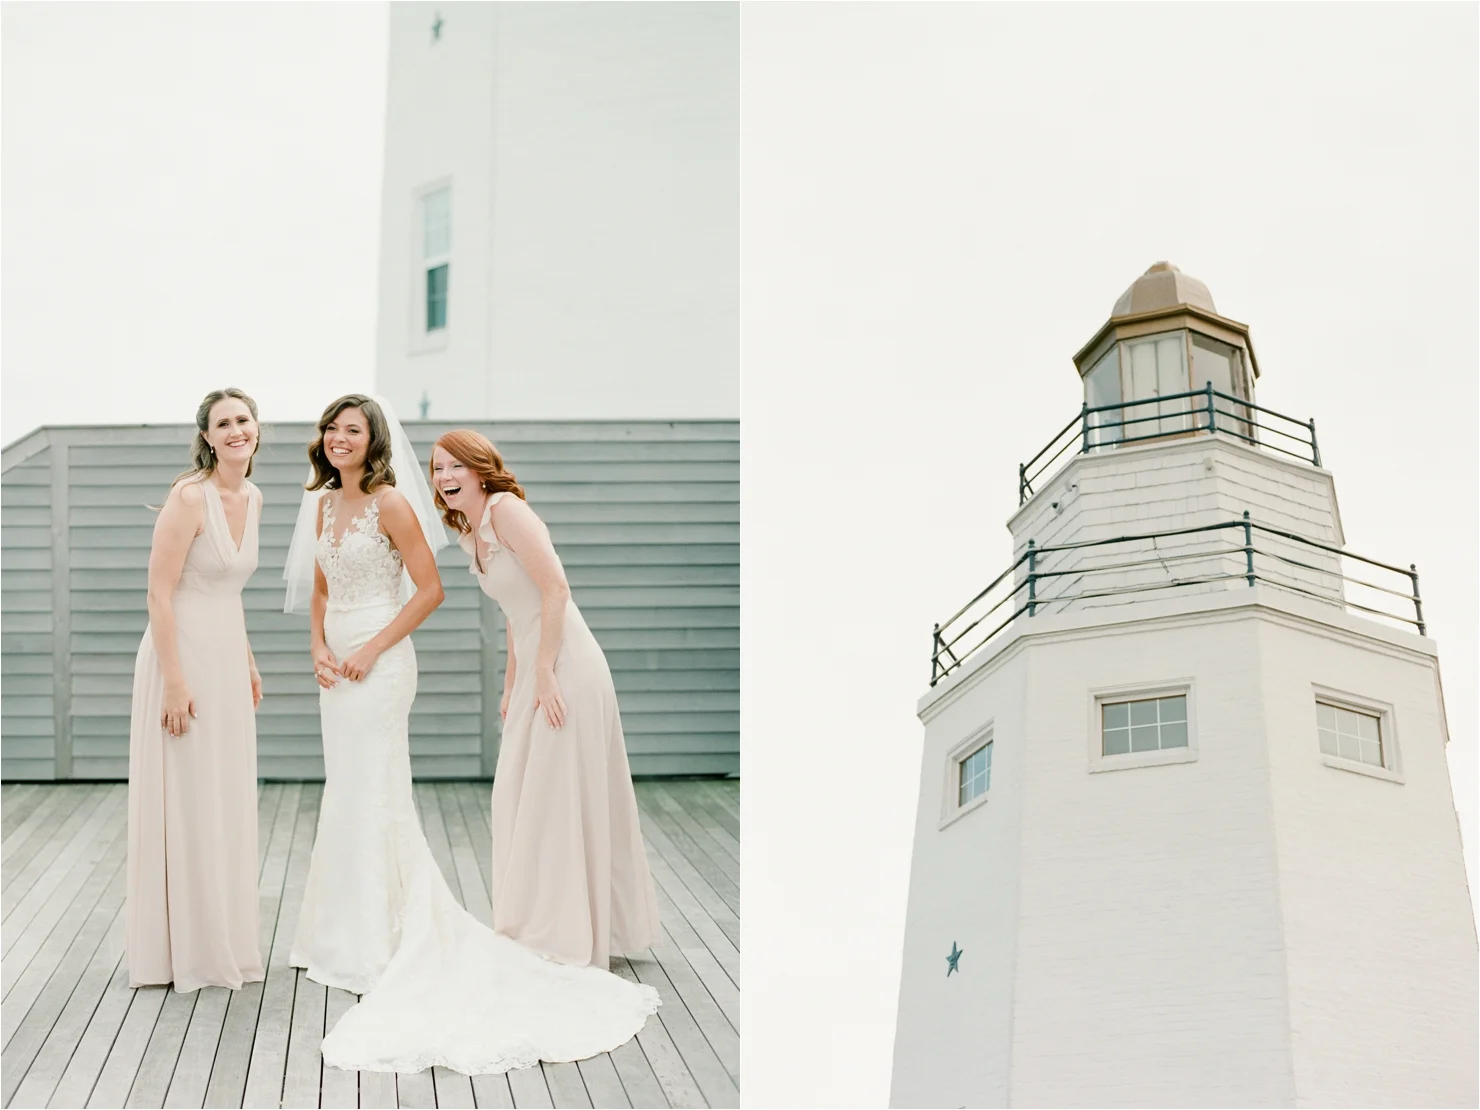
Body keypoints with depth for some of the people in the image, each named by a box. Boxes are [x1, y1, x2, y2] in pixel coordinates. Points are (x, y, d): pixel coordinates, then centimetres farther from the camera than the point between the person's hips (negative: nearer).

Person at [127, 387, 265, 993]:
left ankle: (221, 940, 28)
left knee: (226, 802, 15)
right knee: (186, 804, 1)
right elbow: (159, 594, -18)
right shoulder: (190, 496, -15)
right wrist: (176, 682, -20)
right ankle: (183, 949, 13)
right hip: (183, 654, -8)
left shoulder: (251, 497, 9)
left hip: (228, 659, 8)